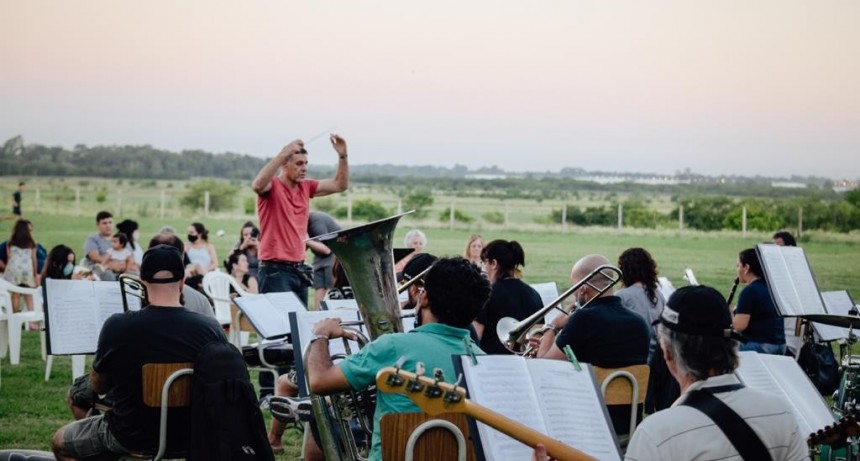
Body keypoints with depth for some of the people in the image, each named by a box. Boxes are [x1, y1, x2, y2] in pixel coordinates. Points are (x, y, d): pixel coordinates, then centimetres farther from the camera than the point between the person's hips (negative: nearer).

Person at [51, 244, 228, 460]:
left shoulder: (117, 326, -19)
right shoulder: (211, 329, -16)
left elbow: (98, 386, -2)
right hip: (191, 435, 3)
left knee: (59, 441, 25)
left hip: (132, 437, -3)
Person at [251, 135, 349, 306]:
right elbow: (257, 185, -31)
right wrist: (283, 153, -34)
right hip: (275, 269, -7)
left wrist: (342, 156, -3)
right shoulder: (272, 185, -8)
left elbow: (340, 185, 12)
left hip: (298, 269, 7)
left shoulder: (306, 187, 12)